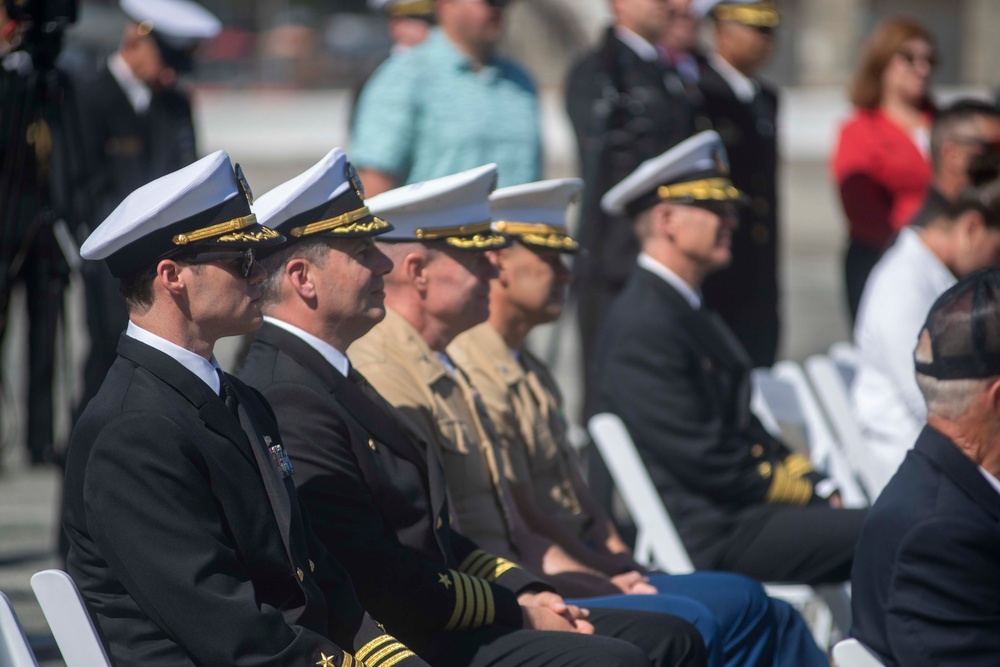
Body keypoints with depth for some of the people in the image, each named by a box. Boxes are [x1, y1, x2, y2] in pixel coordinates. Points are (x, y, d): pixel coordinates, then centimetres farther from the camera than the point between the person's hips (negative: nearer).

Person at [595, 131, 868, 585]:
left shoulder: (690, 313, 18)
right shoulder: (645, 325, -15)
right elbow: (704, 463, -18)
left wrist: (815, 484, 6)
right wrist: (807, 492, -8)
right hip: (707, 538, -10)